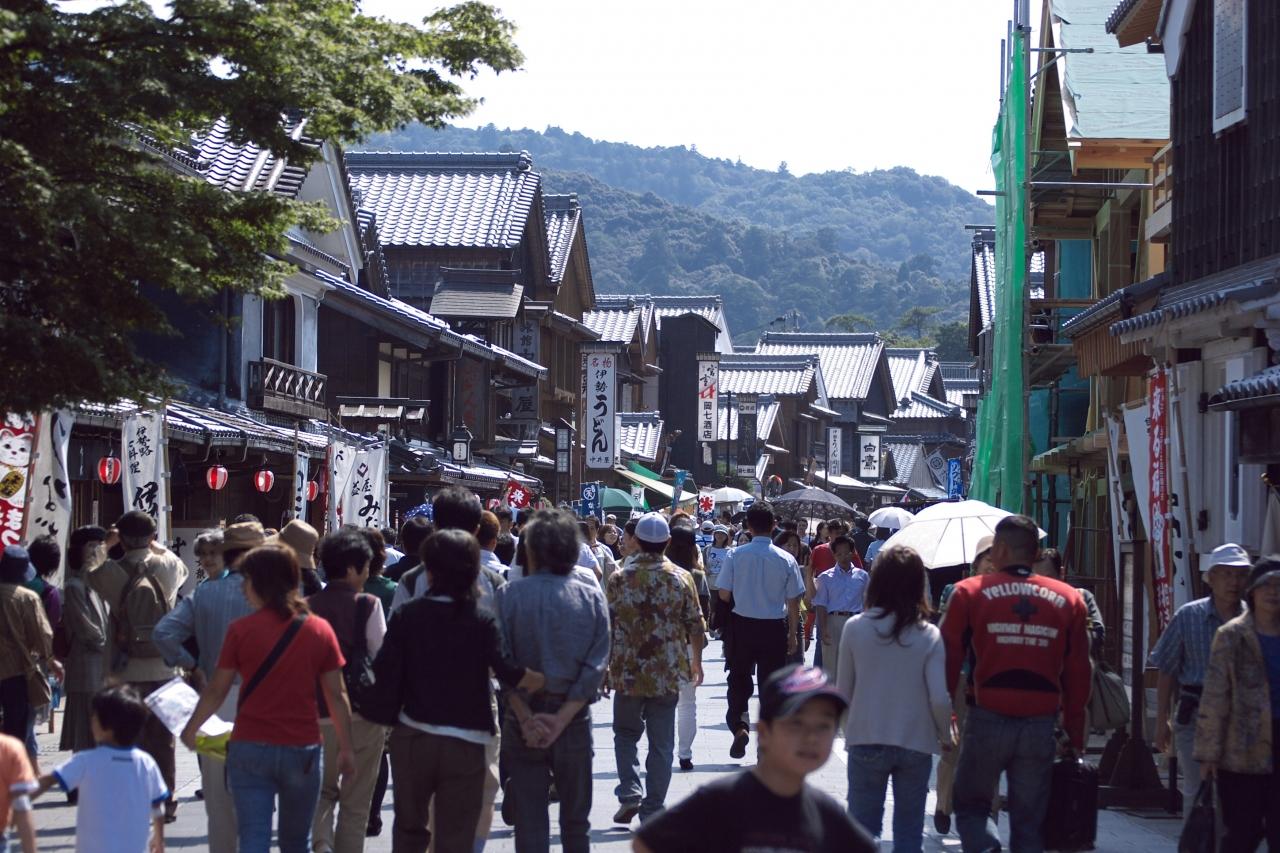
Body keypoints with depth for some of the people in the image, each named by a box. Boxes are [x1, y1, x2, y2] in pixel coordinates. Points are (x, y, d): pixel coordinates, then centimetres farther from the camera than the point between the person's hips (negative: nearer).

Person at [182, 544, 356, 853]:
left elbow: (216, 691, 0)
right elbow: (337, 695, 2)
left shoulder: (241, 630, -6)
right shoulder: (320, 630, 0)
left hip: (251, 747, -2)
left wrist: (190, 729, 16)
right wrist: (346, 748, 10)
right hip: (304, 749, 2)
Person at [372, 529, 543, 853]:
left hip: (412, 738, 2)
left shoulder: (407, 616, -4)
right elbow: (509, 672, -17)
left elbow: (384, 676, -9)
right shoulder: (483, 622, -8)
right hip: (465, 744, -2)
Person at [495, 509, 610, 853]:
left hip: (524, 720, -1)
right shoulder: (592, 597, -3)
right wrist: (561, 718, -12)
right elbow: (596, 666, -10)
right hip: (574, 719, 1)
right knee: (575, 821, 14)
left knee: (530, 824, 4)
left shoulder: (509, 595, -7)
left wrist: (526, 718, -11)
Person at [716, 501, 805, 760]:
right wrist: (793, 635, 9)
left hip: (742, 625, 0)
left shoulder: (736, 555, -10)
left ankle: (739, 725, -5)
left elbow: (724, 595, -7)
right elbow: (793, 602, -2)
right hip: (774, 628, 0)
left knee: (739, 681, 16)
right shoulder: (786, 559, -7)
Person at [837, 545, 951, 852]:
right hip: (916, 743, 0)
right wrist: (945, 736, 7)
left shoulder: (855, 628, -7)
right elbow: (940, 698, -10)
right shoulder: (929, 635, -8)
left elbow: (843, 692, 0)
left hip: (865, 741, 0)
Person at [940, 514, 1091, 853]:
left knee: (970, 807, 13)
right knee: (1028, 822, 10)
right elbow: (1078, 673, 7)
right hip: (1042, 726, 2)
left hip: (987, 720, -2)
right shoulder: (1068, 599, 6)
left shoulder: (969, 593, -1)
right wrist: (1075, 735, 14)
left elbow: (948, 660, 0)